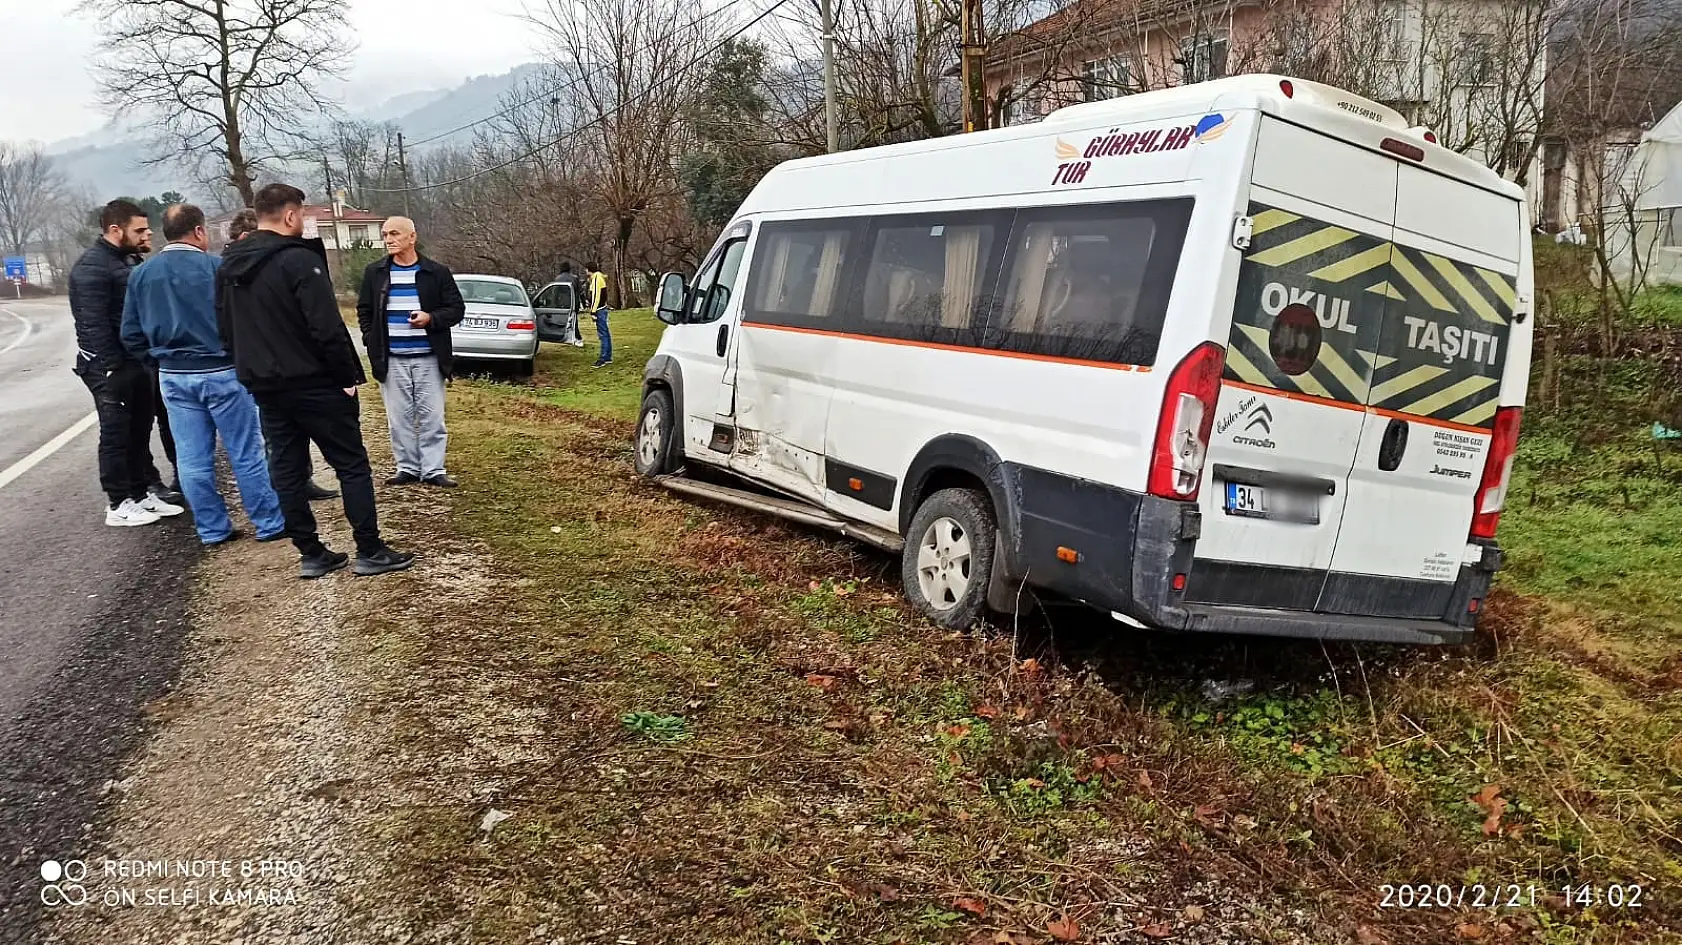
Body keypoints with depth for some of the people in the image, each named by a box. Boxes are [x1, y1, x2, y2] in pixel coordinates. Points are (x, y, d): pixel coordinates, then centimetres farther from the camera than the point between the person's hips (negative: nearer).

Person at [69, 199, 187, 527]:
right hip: (111, 367, -9)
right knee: (116, 435, 0)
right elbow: (93, 323, -21)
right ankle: (119, 504, 8)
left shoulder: (128, 260, 13)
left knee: (139, 431, 15)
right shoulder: (92, 266, -15)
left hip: (136, 362, 9)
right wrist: (112, 366, -22)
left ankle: (143, 492, 24)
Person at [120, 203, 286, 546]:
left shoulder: (141, 274, 6)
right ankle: (269, 524, 8)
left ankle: (212, 529, 17)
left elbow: (131, 333, 8)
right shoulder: (216, 267, -10)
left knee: (192, 459, 9)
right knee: (247, 454, 2)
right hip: (221, 373, -5)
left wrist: (161, 361, 18)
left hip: (173, 377, 5)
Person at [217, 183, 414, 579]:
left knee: (286, 470, 11)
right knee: (352, 465, 0)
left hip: (264, 386, 8)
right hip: (314, 383, -7)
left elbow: (225, 328, 14)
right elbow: (327, 328, -21)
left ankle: (310, 554, 15)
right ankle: (369, 552, 1)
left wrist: (251, 369, 18)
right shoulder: (299, 260, -16)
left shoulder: (228, 266, 9)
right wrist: (349, 375, -13)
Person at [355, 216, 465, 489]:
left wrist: (431, 318, -15)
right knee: (399, 418, 7)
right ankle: (407, 468, 16)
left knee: (432, 417, 1)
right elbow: (364, 311, 15)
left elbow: (456, 309, 2)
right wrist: (373, 343, 3)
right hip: (392, 359, 2)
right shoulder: (374, 272, 6)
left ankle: (433, 470, 8)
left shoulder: (437, 272, -1)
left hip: (428, 357, -2)